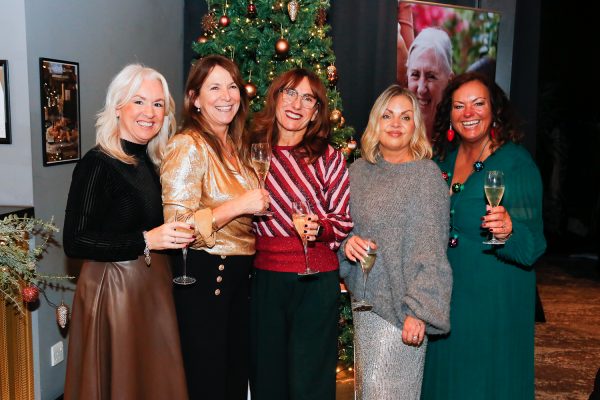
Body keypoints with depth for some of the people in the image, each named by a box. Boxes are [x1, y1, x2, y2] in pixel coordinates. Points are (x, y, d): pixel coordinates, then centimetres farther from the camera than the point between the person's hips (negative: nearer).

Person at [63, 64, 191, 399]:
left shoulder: (152, 163, 8)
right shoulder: (98, 164, -14)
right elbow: (74, 242, -18)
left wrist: (176, 234, 3)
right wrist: (145, 240, -23)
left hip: (155, 284, 7)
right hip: (113, 286, -7)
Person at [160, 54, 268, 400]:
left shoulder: (234, 146, 10)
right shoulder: (188, 145, -15)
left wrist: (259, 203, 6)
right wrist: (240, 205, -22)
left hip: (238, 273, 8)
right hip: (203, 274, -8)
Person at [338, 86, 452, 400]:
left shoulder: (426, 174, -11)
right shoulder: (358, 171, 6)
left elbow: (431, 248, -15)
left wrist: (420, 311, -19)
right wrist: (347, 242, -7)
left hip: (401, 304, -6)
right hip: (364, 298, 6)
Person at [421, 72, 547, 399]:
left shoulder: (516, 162, -13)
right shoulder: (444, 157, 4)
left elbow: (533, 244, -18)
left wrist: (508, 231, -38)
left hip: (495, 298, -5)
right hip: (446, 292, 6)